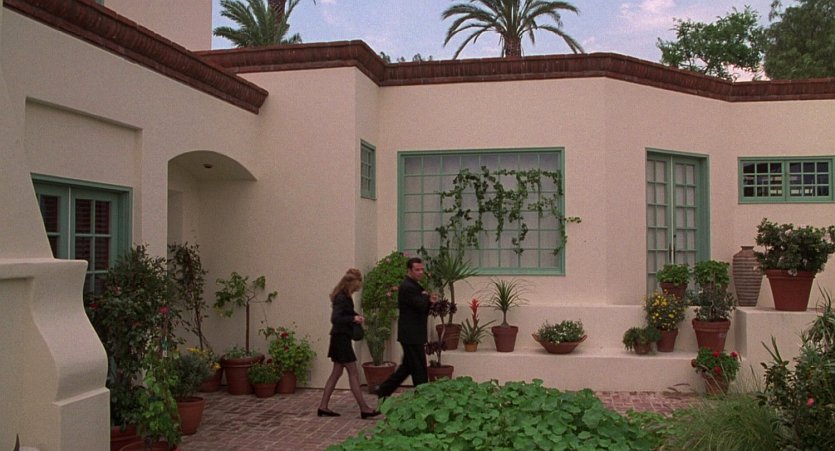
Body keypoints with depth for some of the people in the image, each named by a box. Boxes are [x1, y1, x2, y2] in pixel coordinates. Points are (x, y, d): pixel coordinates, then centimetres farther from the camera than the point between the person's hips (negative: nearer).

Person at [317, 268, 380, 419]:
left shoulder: (344, 296, 10)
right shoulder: (341, 298, -19)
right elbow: (335, 318, -28)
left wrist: (356, 315, 5)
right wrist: (353, 318, -36)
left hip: (341, 338, 10)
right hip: (341, 338, -10)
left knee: (336, 373, 12)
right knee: (353, 373, -5)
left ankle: (323, 407, 14)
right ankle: (364, 409, -1)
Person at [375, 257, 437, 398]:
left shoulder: (414, 286, 16)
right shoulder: (408, 287, -17)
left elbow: (423, 307, 15)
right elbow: (421, 306, -23)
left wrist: (429, 300, -6)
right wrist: (427, 297, -2)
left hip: (412, 335, 11)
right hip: (411, 335, -11)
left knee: (407, 366, 18)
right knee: (419, 370, -2)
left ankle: (384, 390, 24)